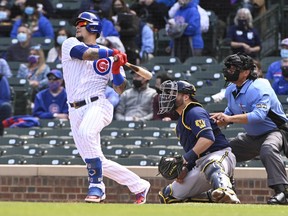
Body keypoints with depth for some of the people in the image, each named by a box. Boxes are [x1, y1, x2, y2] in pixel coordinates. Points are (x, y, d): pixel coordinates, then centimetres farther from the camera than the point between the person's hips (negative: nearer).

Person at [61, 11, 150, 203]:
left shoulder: (108, 56, 8)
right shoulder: (70, 44, 11)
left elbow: (120, 89, 4)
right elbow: (85, 54, -12)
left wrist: (116, 69, -13)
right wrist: (112, 53, -19)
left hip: (97, 105, -4)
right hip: (76, 111, 4)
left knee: (85, 132, -37)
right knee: (98, 163, 1)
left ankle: (96, 186, -32)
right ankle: (139, 185, 18)